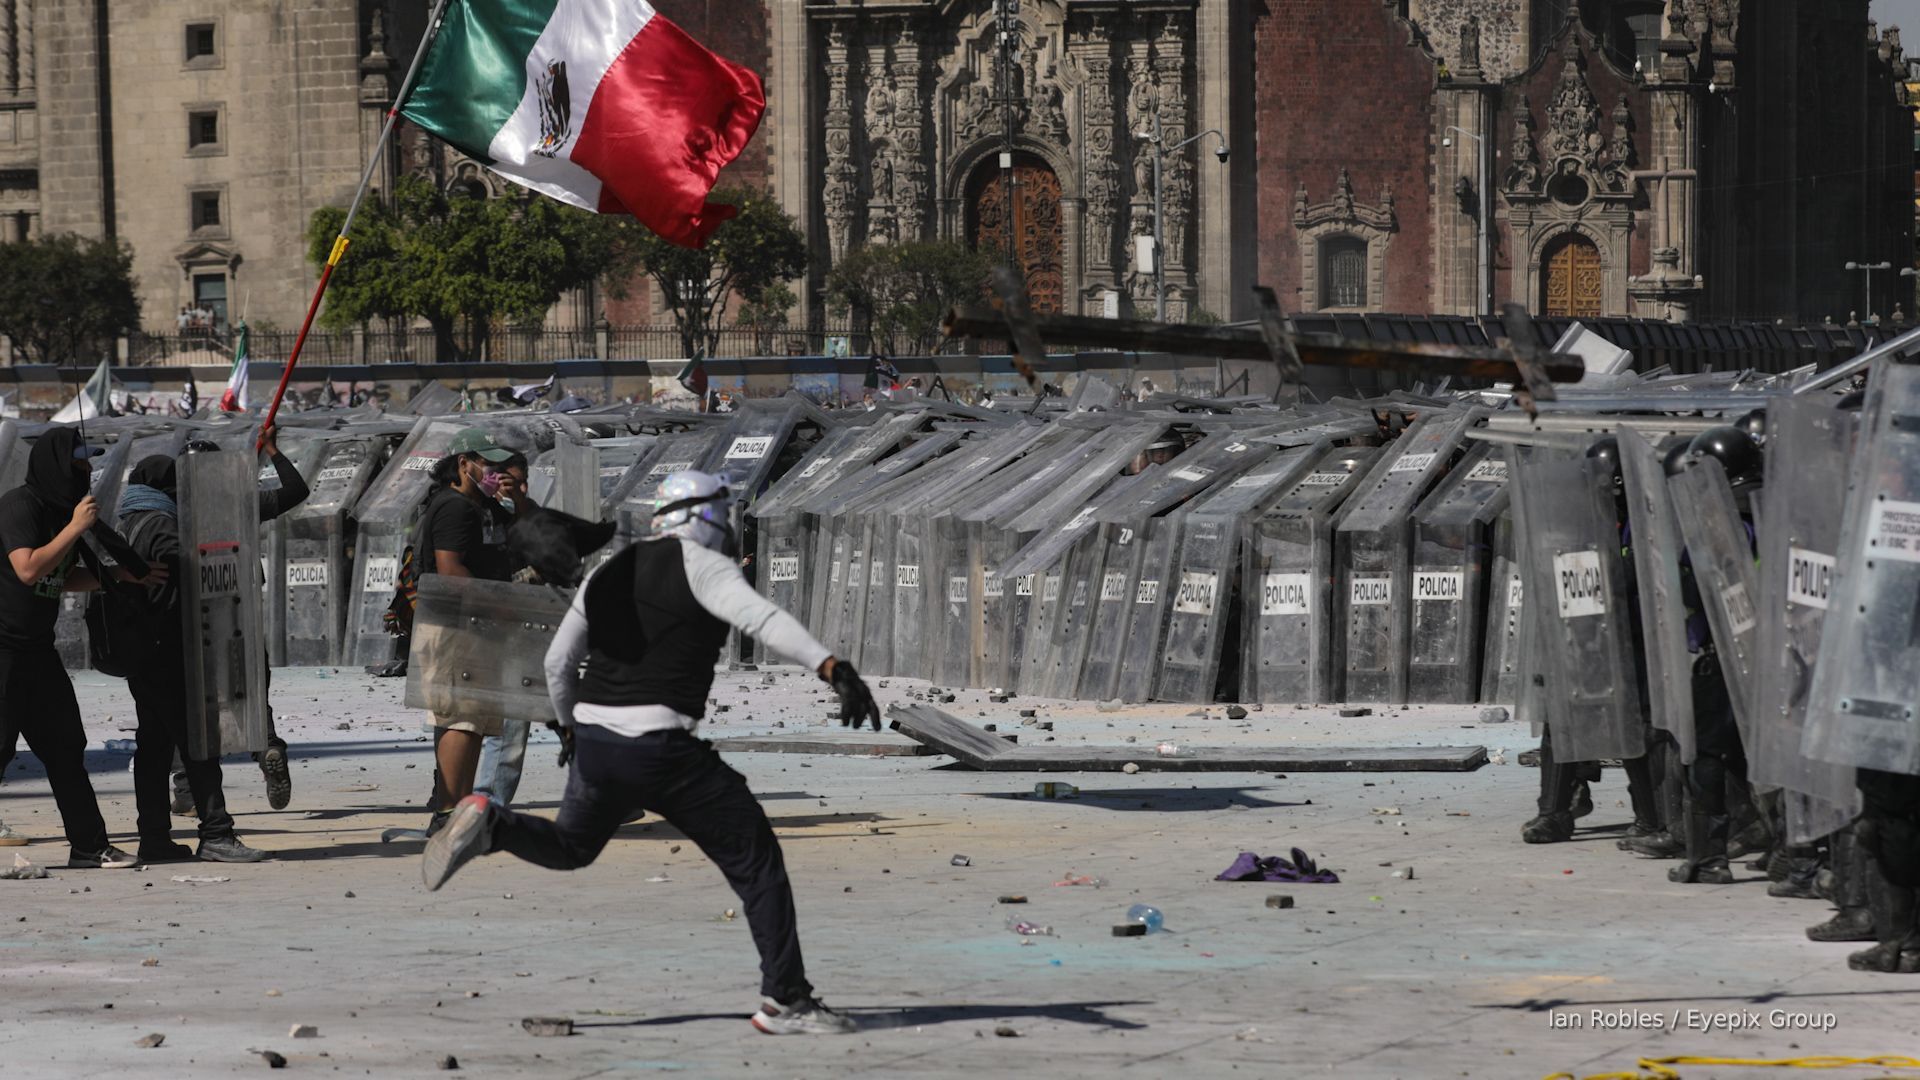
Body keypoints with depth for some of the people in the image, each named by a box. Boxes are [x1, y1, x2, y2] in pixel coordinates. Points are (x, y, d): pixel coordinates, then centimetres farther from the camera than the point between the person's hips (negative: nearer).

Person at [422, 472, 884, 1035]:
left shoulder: (609, 575, 17)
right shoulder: (700, 566, -4)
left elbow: (558, 662, 23)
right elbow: (764, 619, -23)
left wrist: (569, 724, 41)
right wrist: (834, 668, -35)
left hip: (596, 742, 7)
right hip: (662, 751, -7)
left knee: (570, 846, 31)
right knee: (756, 861, 4)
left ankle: (490, 824, 1)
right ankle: (785, 1000, 1)